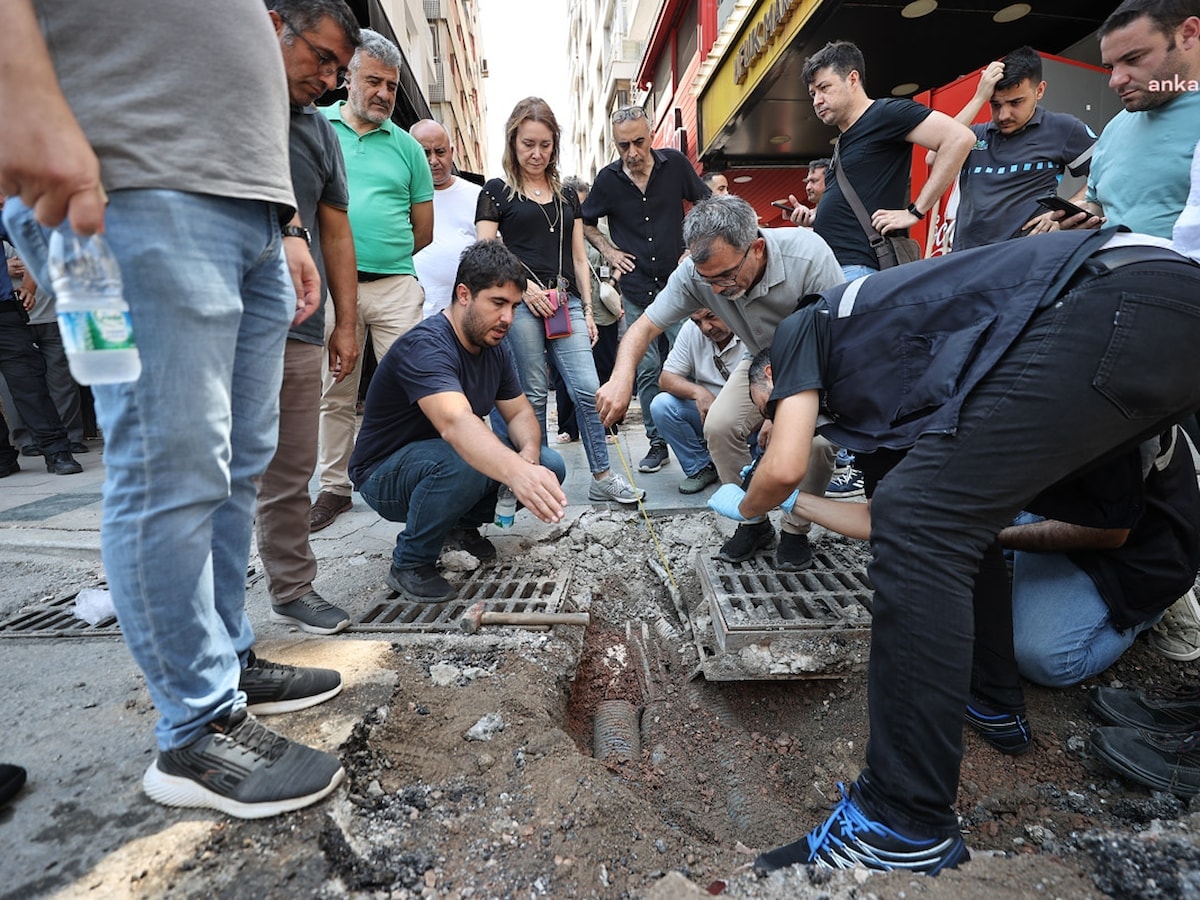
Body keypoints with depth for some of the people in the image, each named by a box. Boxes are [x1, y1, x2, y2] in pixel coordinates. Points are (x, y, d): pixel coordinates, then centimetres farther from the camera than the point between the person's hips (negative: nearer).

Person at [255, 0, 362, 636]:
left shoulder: (320, 131, 20)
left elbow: (335, 232, 19)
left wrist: (345, 322, 14)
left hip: (298, 330, 4)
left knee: (291, 474, 8)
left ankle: (293, 589, 21)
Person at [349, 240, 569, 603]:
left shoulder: (495, 346, -2)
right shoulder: (426, 347, -29)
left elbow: (519, 412, 0)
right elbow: (455, 423, -47)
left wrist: (529, 454, -24)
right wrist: (516, 473, -65)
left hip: (441, 463, 7)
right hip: (386, 475, -7)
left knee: (549, 466, -10)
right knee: (461, 462, -39)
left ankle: (464, 523, 11)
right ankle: (410, 563, -13)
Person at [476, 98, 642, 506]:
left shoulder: (567, 196, 20)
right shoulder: (496, 192, 8)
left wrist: (587, 310, 12)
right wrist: (524, 286, -13)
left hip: (566, 302, 3)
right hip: (520, 304, -3)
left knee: (588, 389, -6)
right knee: (533, 394, 0)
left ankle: (603, 478, 3)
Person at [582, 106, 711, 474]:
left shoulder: (675, 164, -1)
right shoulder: (608, 179, 1)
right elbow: (585, 223, 16)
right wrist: (608, 250, 2)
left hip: (678, 283, -1)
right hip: (636, 291, 1)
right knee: (647, 369, 2)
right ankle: (658, 443, 14)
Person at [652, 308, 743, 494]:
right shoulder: (691, 329, -4)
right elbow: (666, 378, -6)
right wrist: (698, 392, -26)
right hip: (706, 410, 3)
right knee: (662, 404, -18)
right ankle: (701, 467, 0)